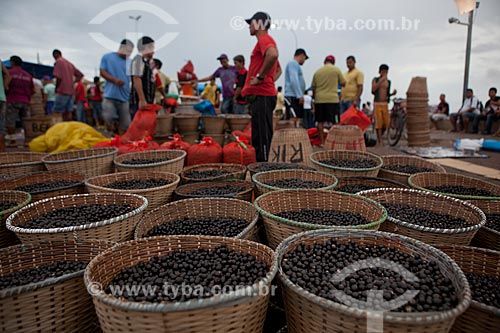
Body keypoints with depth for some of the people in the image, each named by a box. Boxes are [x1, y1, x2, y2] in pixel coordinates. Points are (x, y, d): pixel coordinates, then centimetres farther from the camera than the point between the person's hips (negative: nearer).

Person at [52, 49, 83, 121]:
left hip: (62, 91, -7)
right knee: (68, 112, 6)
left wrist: (56, 88, -2)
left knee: (58, 111, -6)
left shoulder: (58, 62, -5)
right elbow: (80, 75, 22)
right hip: (70, 91, 7)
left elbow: (58, 77, -15)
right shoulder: (69, 63, 18)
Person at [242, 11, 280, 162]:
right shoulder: (266, 41, 25)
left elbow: (273, 55, -30)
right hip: (262, 95, 10)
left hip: (261, 96, -10)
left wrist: (260, 77, -22)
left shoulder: (264, 39, -6)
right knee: (259, 137, 14)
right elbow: (278, 70, 32)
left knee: (261, 138, -9)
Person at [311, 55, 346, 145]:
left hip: (319, 99, 4)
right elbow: (343, 83, 7)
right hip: (332, 99, -3)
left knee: (320, 121, 7)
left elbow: (313, 87, 13)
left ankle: (321, 142, 9)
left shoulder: (317, 72, 11)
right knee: (334, 122, -1)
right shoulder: (336, 70, 1)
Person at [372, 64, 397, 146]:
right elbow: (373, 90, -14)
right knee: (378, 123, -7)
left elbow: (387, 94, 20)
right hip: (377, 104, -4)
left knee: (386, 123, 0)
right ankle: (379, 141, -1)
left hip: (385, 104, 4)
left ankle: (379, 137, 23)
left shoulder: (388, 81, 13)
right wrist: (380, 81, -18)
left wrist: (392, 93, 0)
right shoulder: (375, 79, 3)